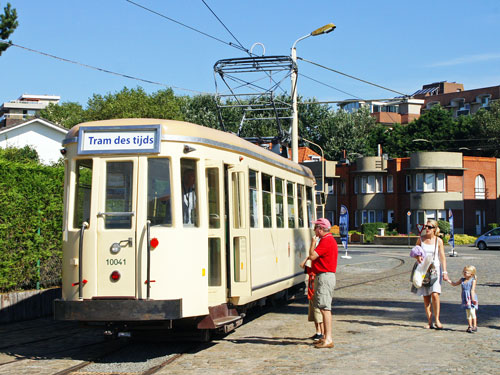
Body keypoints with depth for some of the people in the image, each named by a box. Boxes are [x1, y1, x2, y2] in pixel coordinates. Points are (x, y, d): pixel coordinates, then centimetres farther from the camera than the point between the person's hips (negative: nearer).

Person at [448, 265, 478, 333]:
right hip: (465, 299, 6)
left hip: (471, 299, -6)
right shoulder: (462, 280, 9)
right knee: (468, 313, 9)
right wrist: (448, 280, 12)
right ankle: (470, 326, 16)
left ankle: (475, 326, -3)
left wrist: (473, 298, -19)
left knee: (472, 312, -10)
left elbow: (472, 290, -14)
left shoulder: (473, 280, -7)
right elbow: (454, 284, 21)